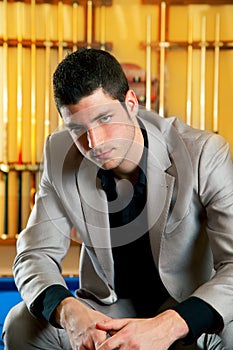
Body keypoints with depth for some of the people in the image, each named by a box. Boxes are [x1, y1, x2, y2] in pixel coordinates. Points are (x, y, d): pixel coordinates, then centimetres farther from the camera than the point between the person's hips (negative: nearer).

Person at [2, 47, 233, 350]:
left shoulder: (204, 154, -20)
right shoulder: (61, 155, -9)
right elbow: (36, 254, -7)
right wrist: (67, 310, -30)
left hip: (189, 313, -3)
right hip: (105, 310, 3)